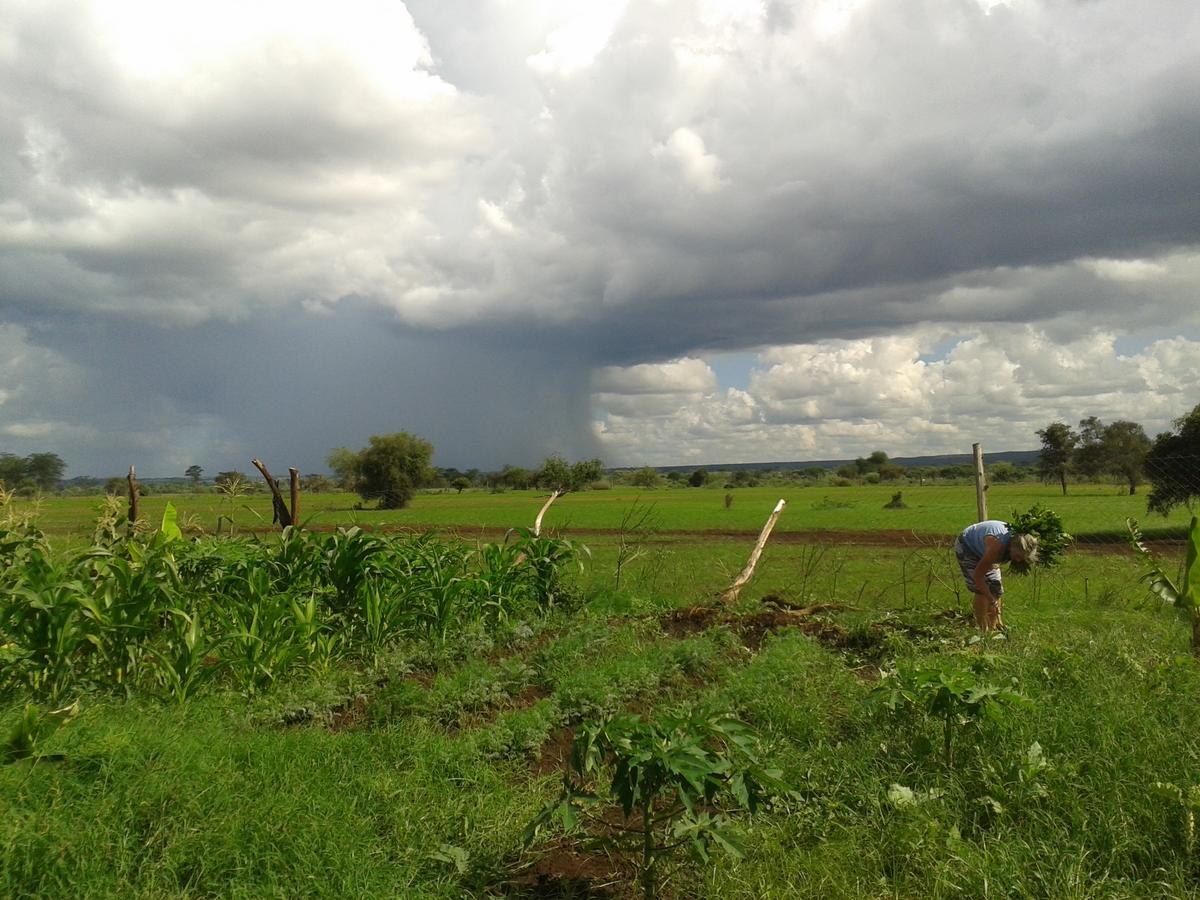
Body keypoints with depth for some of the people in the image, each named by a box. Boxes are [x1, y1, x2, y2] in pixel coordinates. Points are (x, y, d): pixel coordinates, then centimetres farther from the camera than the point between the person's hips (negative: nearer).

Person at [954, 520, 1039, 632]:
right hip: (966, 547, -7)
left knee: (996, 589, 0)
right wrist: (991, 601, -29)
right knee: (981, 590, -17)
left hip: (982, 550, 7)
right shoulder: (997, 545, -41)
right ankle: (983, 630, -10)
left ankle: (996, 627, 8)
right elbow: (977, 575, -34)